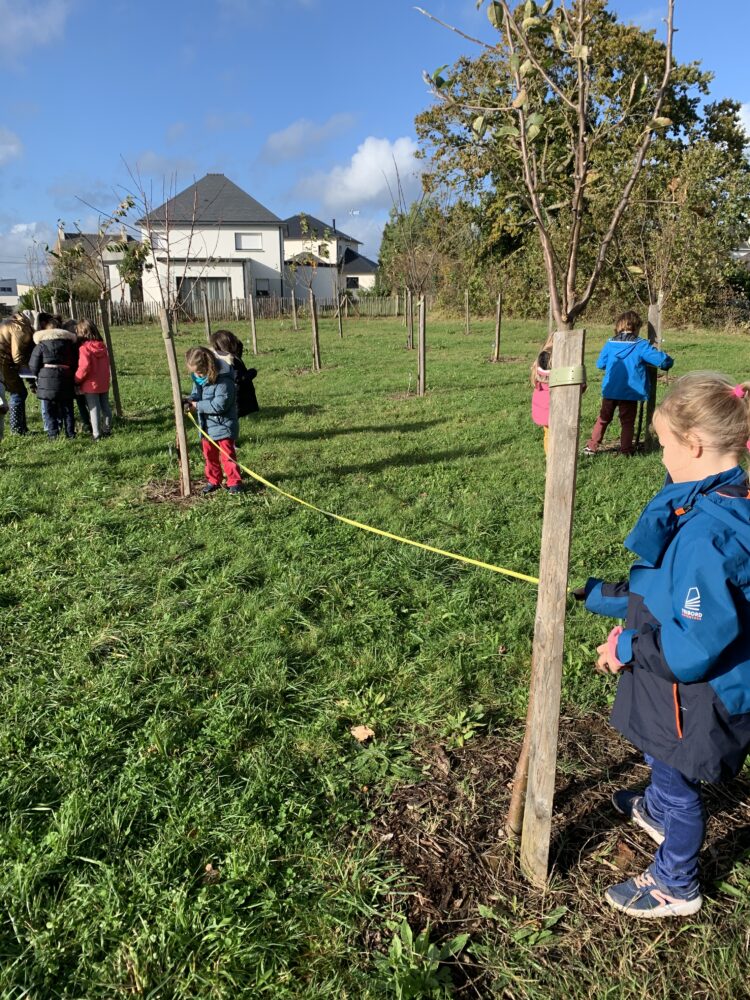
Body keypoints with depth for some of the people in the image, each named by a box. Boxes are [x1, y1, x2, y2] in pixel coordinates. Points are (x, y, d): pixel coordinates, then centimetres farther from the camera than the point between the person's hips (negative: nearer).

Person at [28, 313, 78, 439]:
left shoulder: (41, 345, -3)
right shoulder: (70, 342, 6)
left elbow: (33, 367, 0)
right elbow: (76, 363, 9)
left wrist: (39, 376, 18)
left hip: (46, 381, -3)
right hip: (66, 380, 3)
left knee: (48, 410, 6)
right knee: (67, 409, 13)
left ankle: (53, 435, 6)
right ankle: (70, 433, 17)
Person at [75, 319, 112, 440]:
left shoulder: (84, 348, -16)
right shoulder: (102, 346, 4)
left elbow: (84, 367, -21)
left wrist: (77, 380, -10)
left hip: (91, 385, -6)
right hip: (104, 383, 6)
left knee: (94, 409, 1)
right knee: (105, 407, 15)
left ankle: (97, 434, 2)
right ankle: (107, 430, 24)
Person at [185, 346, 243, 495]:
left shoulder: (223, 380, -24)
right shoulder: (197, 378, 1)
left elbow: (220, 404, -27)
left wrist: (197, 406, -22)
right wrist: (191, 400, -10)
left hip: (223, 426, -8)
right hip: (207, 426, 8)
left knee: (227, 455, -2)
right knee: (209, 454, 16)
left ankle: (234, 482, 9)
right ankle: (213, 481, 28)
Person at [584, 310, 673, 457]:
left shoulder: (610, 344, 0)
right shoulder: (641, 345, -9)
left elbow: (600, 364, 9)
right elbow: (662, 360, -11)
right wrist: (669, 362, 10)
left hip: (610, 391, 3)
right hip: (630, 393, -3)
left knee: (603, 418, 16)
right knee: (627, 422, 9)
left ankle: (591, 446, 14)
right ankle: (626, 450, 8)